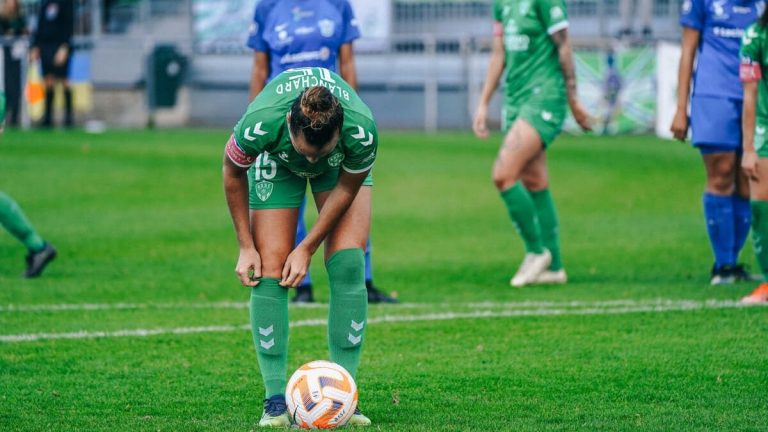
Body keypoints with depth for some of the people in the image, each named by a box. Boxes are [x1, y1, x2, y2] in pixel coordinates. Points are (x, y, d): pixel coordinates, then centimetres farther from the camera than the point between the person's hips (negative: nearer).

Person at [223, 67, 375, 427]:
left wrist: (307, 248, -13)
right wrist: (246, 246, -12)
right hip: (276, 160, 0)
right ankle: (276, 400, -5)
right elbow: (233, 173, -17)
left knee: (348, 265, -15)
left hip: (343, 164, 0)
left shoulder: (363, 131, -41)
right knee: (269, 273, -11)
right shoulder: (260, 124, -42)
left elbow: (347, 188, -18)